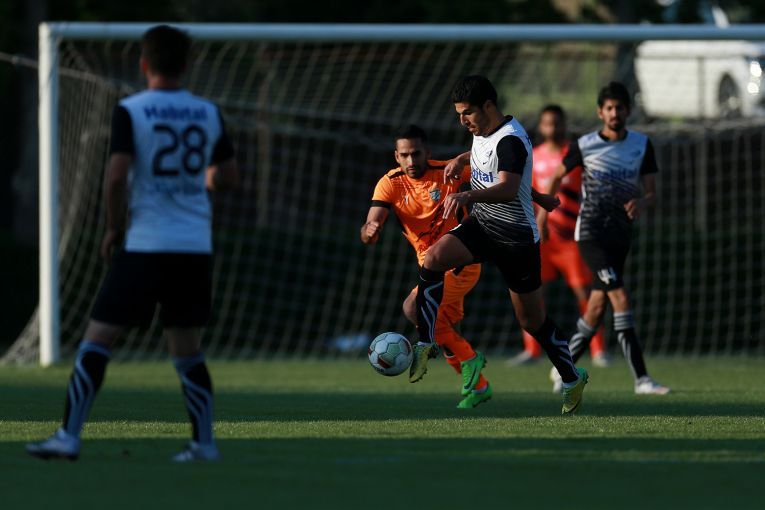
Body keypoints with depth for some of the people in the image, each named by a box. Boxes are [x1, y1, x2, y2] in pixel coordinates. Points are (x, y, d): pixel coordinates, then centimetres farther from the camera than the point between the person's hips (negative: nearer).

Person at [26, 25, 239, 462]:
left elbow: (117, 175, -16)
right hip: (196, 246, 4)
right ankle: (204, 442, 11)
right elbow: (230, 176, 13)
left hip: (145, 245, -4)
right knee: (188, 350, 15)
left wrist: (114, 228, -2)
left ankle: (69, 436, -5)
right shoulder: (209, 113, 6)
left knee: (97, 340, 0)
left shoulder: (130, 111, -6)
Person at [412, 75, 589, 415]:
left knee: (533, 321, 5)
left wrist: (469, 196, -58)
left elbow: (508, 189, -42)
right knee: (433, 259, -22)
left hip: (517, 237, -7)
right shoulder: (483, 131, 3)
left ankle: (573, 379, 27)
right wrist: (461, 159, 13)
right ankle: (425, 346, -20)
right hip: (481, 225, 7)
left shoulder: (511, 140, -24)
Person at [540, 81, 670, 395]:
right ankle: (641, 378, -24)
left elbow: (652, 193, 3)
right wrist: (542, 214, 19)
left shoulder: (642, 145, 3)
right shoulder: (585, 145, -4)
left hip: (620, 236, 5)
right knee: (620, 298, -19)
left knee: (598, 306, 9)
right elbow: (558, 176, 12)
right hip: (591, 234, -5)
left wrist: (642, 203, -20)